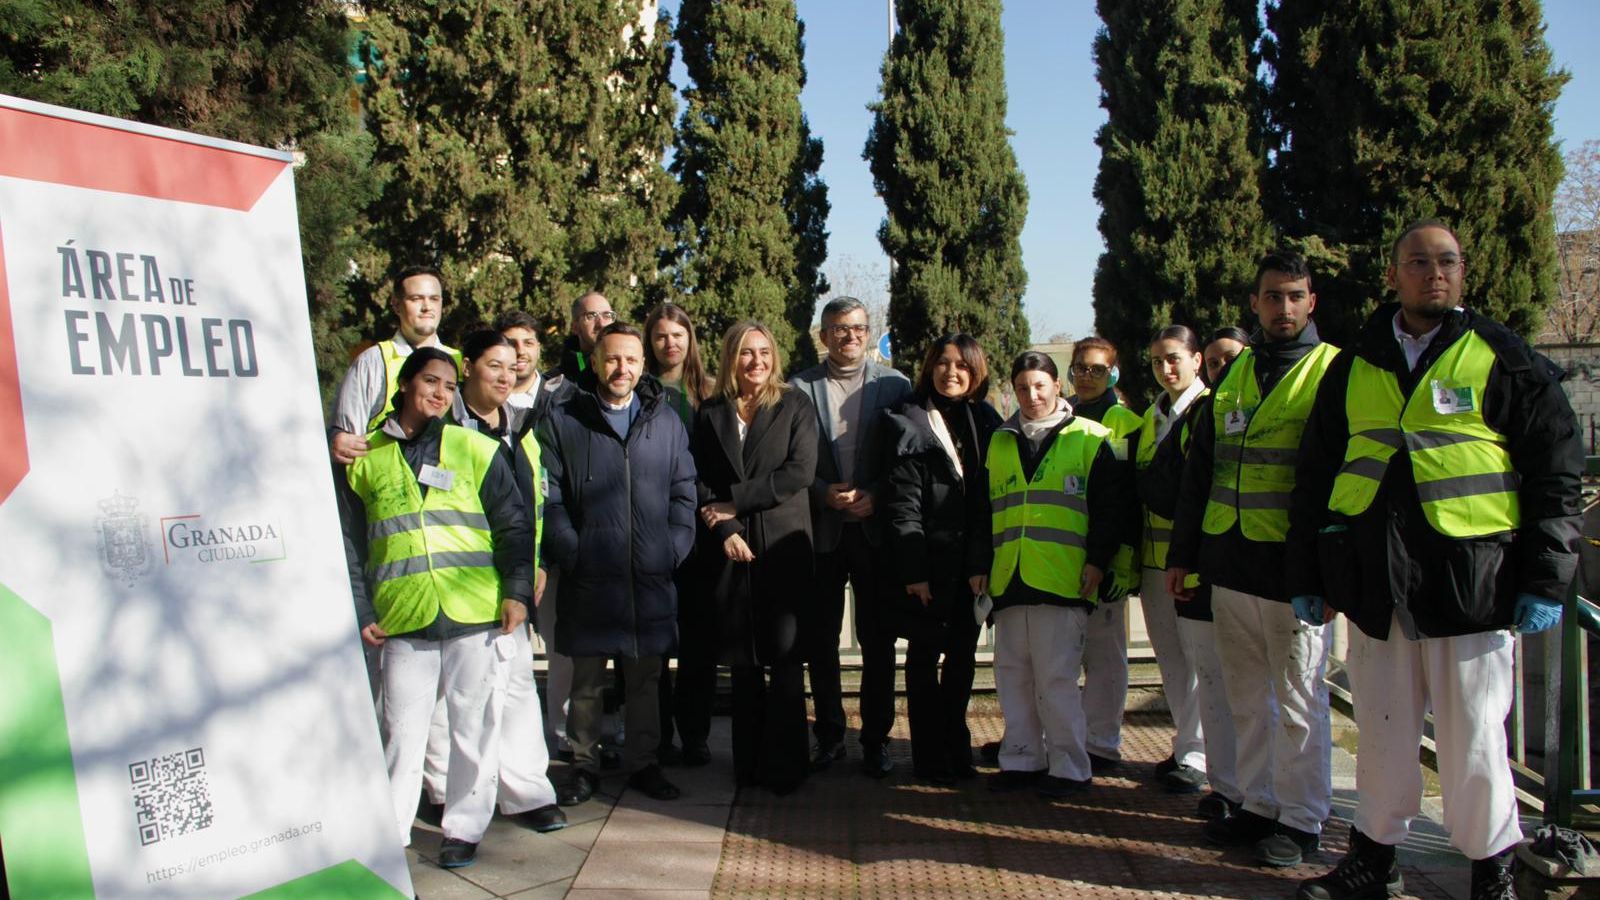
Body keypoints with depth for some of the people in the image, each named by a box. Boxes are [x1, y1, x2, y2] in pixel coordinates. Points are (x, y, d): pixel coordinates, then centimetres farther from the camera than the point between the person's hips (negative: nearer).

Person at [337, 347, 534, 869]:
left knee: (474, 727, 7)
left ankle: (464, 829, 21)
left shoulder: (477, 451, 6)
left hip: (478, 616, 0)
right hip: (404, 620, 1)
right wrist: (361, 611, 7)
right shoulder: (366, 460, 9)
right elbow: (350, 545, 13)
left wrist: (517, 591, -6)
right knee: (402, 728, 6)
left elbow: (513, 527, 4)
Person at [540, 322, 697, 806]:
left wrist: (673, 551, 0)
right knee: (586, 680, 9)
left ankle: (643, 763, 25)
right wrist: (572, 554, -9)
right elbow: (549, 498, 0)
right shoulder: (562, 422, 3)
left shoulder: (667, 422, 10)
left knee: (645, 679, 12)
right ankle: (585, 766, 23)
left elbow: (684, 493, 11)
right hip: (589, 579, -2)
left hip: (651, 579, 2)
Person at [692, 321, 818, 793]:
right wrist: (722, 528, -10)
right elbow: (700, 482, 5)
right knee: (743, 661, 7)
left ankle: (784, 765, 8)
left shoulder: (795, 405, 4)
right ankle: (749, 761, 17)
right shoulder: (710, 413, 11)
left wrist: (734, 502, -8)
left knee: (784, 657, -2)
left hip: (783, 546, -2)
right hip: (730, 549, 2)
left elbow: (799, 472, -8)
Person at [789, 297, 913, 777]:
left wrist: (875, 495, -11)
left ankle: (876, 738, 18)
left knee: (878, 639, 5)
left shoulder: (894, 385, 5)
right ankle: (829, 734, 23)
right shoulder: (800, 387, 3)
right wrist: (825, 494, -12)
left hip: (875, 528, 0)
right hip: (821, 529, 1)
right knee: (819, 639, 8)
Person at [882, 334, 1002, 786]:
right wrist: (913, 571, -11)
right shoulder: (909, 423, -2)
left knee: (963, 655, 10)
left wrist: (982, 563, -5)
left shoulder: (985, 422, 8)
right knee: (925, 655, 6)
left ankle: (956, 749, 25)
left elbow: (990, 498, 3)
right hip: (928, 561, -3)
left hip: (971, 563, 4)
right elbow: (902, 503, -6)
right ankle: (930, 757, 15)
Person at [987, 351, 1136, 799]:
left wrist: (1098, 560, -8)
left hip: (1063, 579, -5)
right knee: (1012, 675, 9)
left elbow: (1113, 506, 0)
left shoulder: (1089, 438, 3)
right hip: (1010, 579, 5)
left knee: (1056, 677, -5)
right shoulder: (999, 442, 16)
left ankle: (1069, 767, 8)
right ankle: (1022, 759, 21)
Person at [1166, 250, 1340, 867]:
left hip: (1292, 565, -5)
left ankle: (1301, 820, 16)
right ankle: (1258, 804, 25)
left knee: (1298, 701, 3)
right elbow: (1199, 469, 16)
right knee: (1246, 698, 13)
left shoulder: (1332, 371, -2)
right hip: (1229, 563, 5)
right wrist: (1182, 554, 13)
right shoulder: (1234, 373, 14)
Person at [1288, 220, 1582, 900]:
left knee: (1472, 741, 4)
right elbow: (1315, 477, 15)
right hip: (1375, 586, 3)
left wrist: (1546, 581, -4)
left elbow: (1556, 472, 2)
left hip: (1472, 582, -3)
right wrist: (1308, 577, 11)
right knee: (1382, 733, 12)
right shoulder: (1354, 366, 12)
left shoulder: (1501, 357, 3)